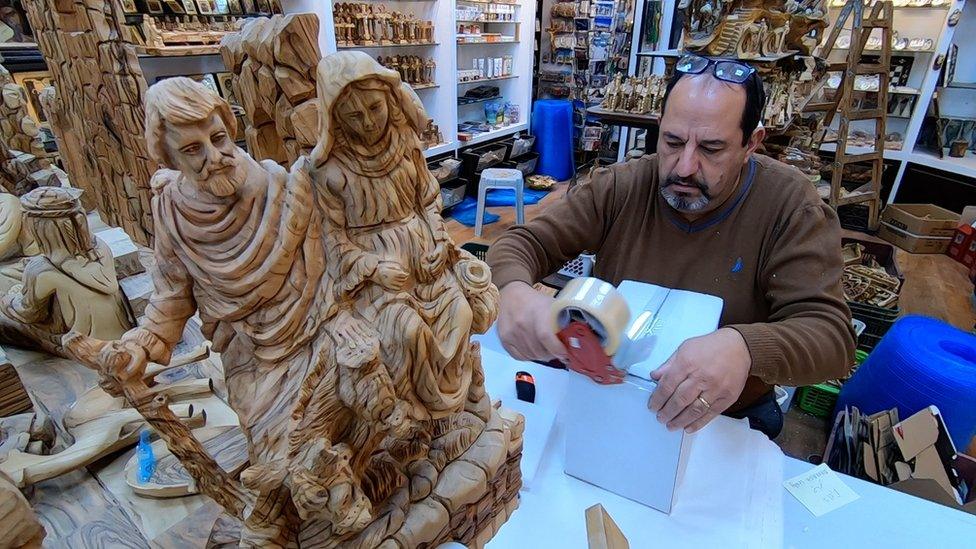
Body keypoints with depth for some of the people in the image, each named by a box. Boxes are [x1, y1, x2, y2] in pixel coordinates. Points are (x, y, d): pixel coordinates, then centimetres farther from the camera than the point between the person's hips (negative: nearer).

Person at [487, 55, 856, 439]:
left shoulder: (789, 205, -12)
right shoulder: (620, 187, -8)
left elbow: (831, 335, -17)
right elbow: (523, 243, -7)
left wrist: (744, 347, -40)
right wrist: (514, 290, -32)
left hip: (727, 417, 1)